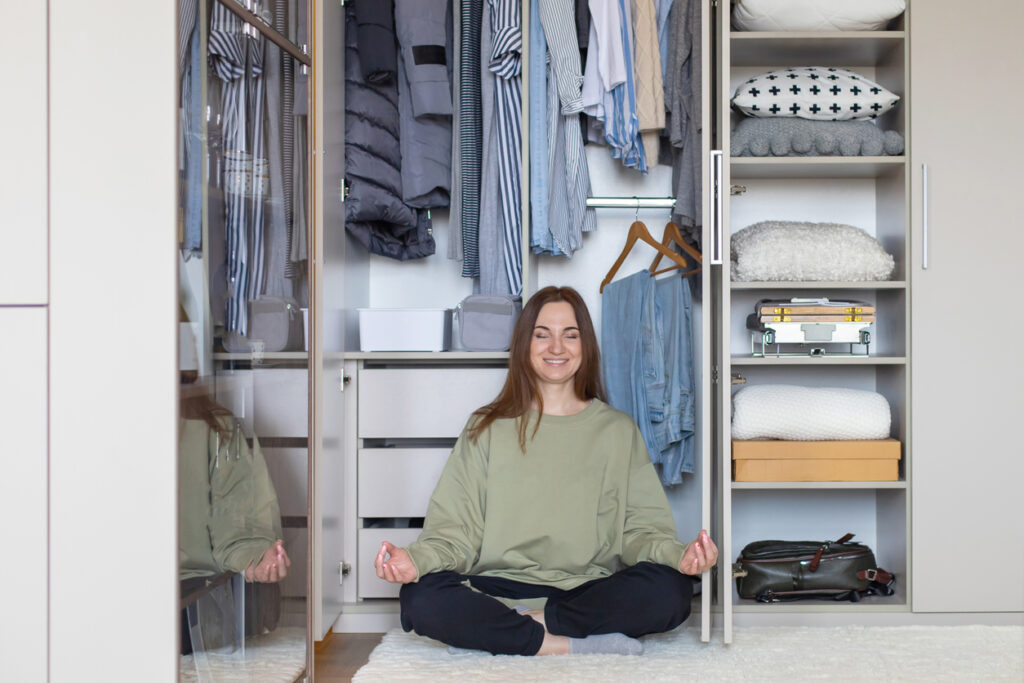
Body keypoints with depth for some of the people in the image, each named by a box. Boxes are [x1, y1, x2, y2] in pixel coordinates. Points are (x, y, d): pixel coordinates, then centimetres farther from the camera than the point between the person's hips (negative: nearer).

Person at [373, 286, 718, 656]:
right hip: (502, 588, -1)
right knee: (420, 596, -30)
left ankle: (505, 629, -21)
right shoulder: (487, 429, 12)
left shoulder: (617, 430, 14)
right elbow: (455, 528, 4)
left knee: (671, 590, -31)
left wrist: (677, 555, -18)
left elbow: (641, 526, 5)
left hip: (591, 591, 1)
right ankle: (582, 643, -25)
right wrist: (416, 558, -18)